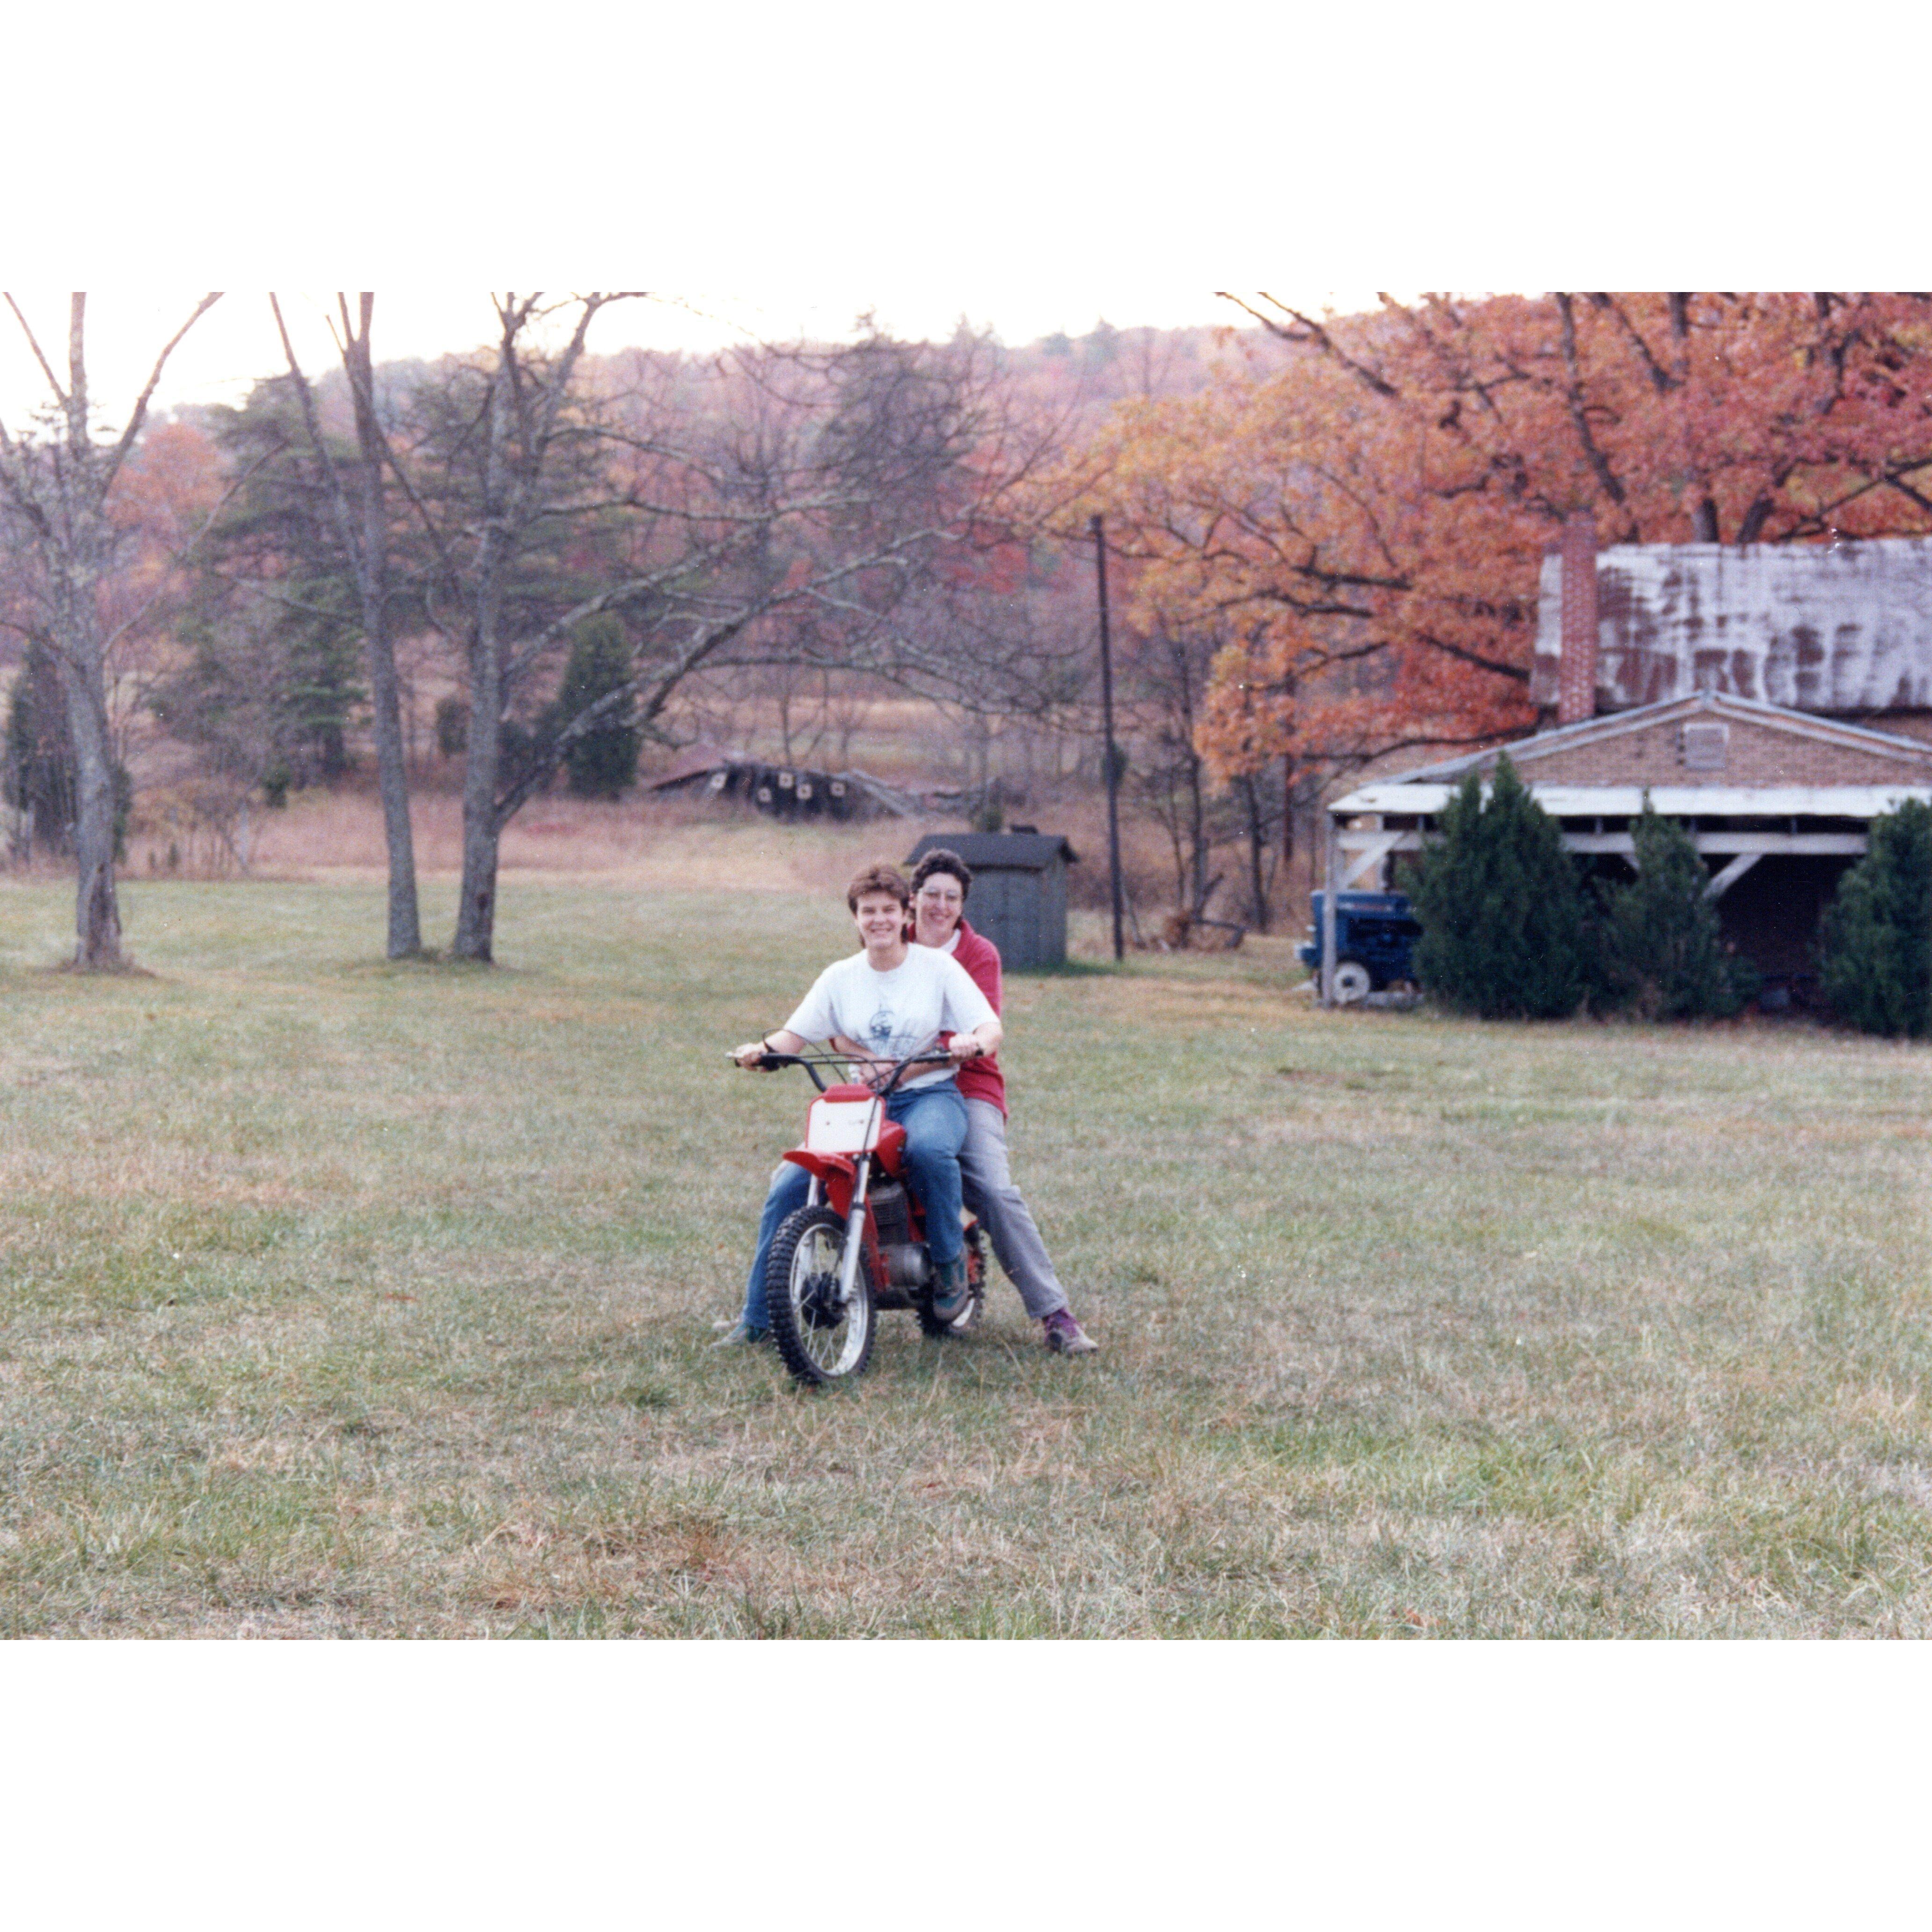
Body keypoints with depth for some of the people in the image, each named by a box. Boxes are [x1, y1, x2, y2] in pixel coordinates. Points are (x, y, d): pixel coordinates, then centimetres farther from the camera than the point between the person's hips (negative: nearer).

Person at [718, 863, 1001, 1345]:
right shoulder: (840, 977, 10)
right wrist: (761, 1049, -16)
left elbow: (990, 1027, -4)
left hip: (930, 1096, -3)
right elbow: (797, 1034, 6)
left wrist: (974, 1043, -29)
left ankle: (949, 1259, -16)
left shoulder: (939, 967, 2)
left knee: (928, 1148, -41)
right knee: (788, 1187, -13)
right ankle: (757, 1318, -3)